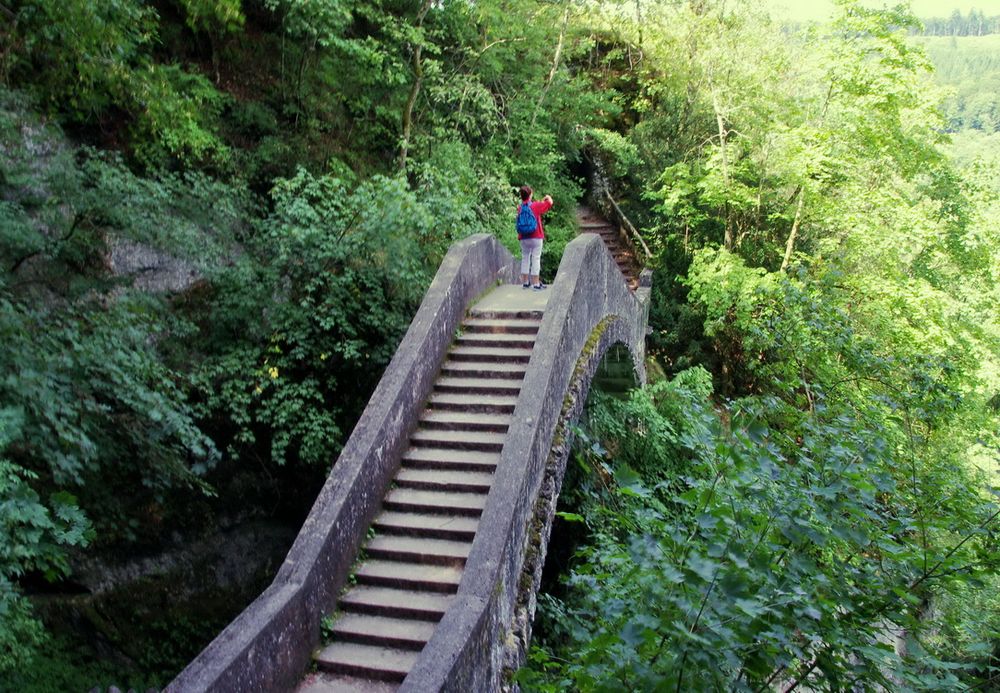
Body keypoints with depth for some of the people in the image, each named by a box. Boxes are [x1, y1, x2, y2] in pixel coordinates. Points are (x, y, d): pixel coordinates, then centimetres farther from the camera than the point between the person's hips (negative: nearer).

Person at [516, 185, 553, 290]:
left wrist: (542, 201, 24)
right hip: (536, 237, -4)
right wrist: (549, 197, 23)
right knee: (536, 259, -1)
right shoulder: (535, 206, -10)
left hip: (523, 238, 4)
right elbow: (549, 203, 1)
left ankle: (525, 282, 17)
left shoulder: (520, 208, 1)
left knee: (525, 258, 13)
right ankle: (536, 284, -2)